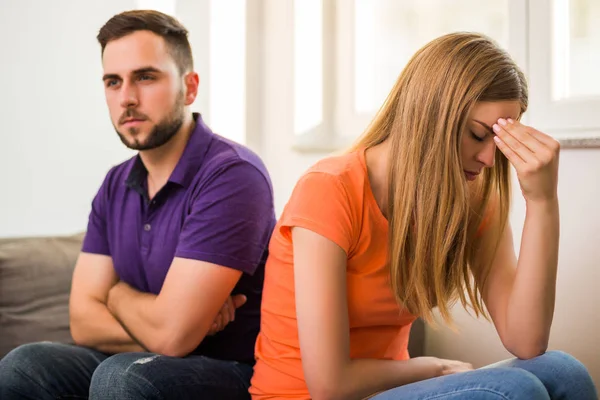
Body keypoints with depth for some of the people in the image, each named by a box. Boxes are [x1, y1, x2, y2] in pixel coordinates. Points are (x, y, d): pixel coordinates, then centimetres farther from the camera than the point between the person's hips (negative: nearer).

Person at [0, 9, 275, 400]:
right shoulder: (117, 186, 8)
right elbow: (83, 321, 2)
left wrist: (119, 294, -1)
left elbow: (170, 334, -23)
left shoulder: (233, 174, -18)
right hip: (144, 367, 6)